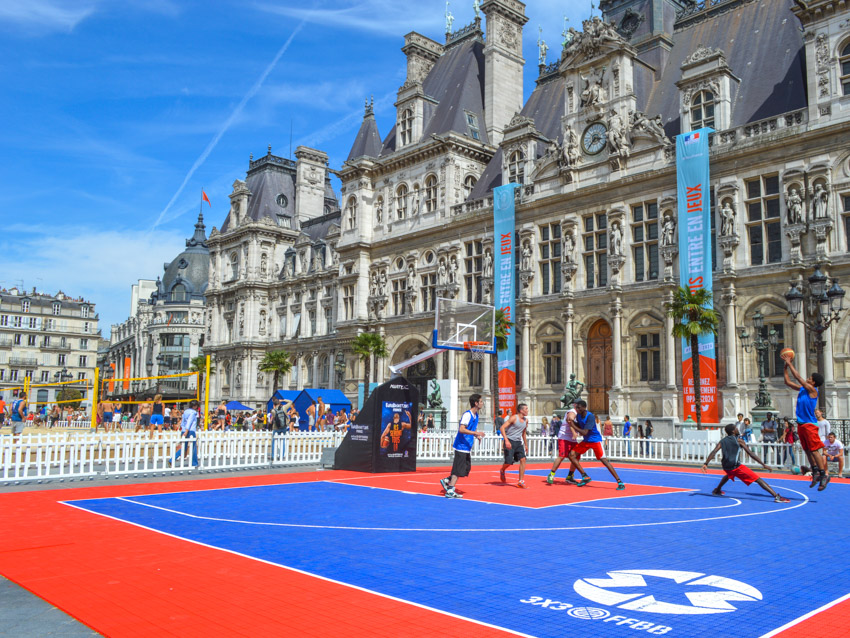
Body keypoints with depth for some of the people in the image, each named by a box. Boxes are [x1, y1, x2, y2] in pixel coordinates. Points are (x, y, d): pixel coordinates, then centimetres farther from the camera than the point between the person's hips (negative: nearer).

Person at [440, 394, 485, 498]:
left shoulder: (476, 415, 13)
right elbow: (461, 429, -26)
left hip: (468, 447, 9)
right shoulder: (467, 414, -16)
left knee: (466, 469, 11)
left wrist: (477, 436, 6)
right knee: (458, 470, -6)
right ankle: (450, 491, 0)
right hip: (461, 446, -9)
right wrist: (476, 433, -31)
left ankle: (446, 481, 21)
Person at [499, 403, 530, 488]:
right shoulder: (514, 418, -13)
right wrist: (506, 440, -27)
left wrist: (526, 444, 25)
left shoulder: (526, 420, 9)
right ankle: (502, 471, 29)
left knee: (523, 459, -8)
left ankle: (520, 482, -2)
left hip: (518, 442, 6)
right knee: (508, 462, -7)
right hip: (510, 442, -6)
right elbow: (502, 428, -19)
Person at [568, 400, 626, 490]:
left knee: (604, 460, -15)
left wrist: (573, 425, -23)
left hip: (595, 440, -7)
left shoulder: (590, 416, -25)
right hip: (586, 441, 7)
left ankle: (620, 482, -8)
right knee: (572, 454, -4)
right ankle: (585, 477, 5)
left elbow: (584, 432, -28)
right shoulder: (578, 415, -2)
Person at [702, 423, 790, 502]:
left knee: (729, 475, 41)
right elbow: (751, 454, -5)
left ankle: (717, 490, 47)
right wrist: (763, 465, -4)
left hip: (725, 466, 6)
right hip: (735, 466, -6)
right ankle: (777, 496, -17)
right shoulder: (738, 440, 0)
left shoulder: (722, 441, 12)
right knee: (758, 479, -6)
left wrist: (706, 463, -9)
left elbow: (713, 452, -2)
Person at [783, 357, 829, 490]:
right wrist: (786, 366, 13)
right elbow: (788, 382, 19)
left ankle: (823, 475, -2)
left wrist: (790, 363, -9)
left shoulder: (812, 390, -10)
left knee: (814, 450, -7)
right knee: (807, 450, 10)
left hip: (809, 424, -8)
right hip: (801, 424, 8)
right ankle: (815, 472, 16)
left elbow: (798, 377, -15)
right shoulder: (802, 389, 11)